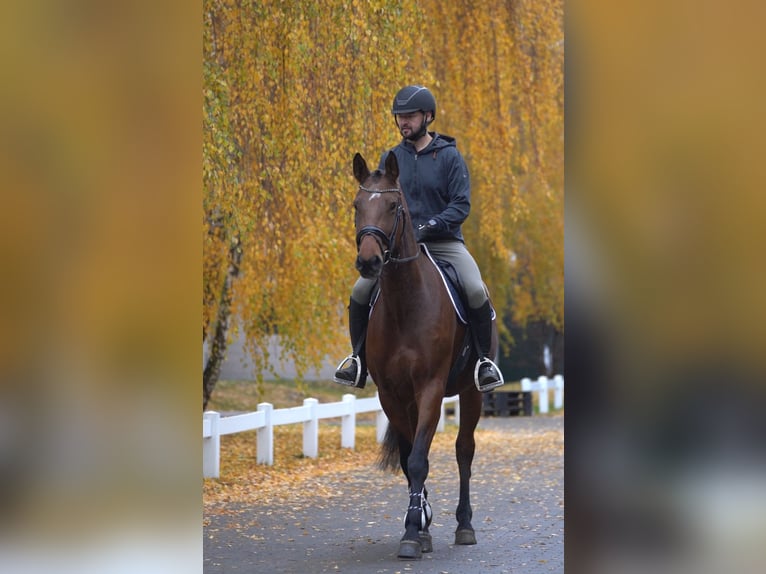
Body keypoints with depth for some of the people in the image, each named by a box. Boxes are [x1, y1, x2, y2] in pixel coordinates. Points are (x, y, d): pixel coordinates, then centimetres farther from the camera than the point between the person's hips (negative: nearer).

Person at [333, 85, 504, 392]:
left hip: (444, 242, -3)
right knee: (360, 291, -15)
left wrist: (434, 224, -23)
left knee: (476, 292, -26)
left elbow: (461, 204, -7)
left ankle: (484, 359, -6)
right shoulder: (391, 158, 9)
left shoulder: (449, 156, -1)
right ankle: (359, 358, 3)